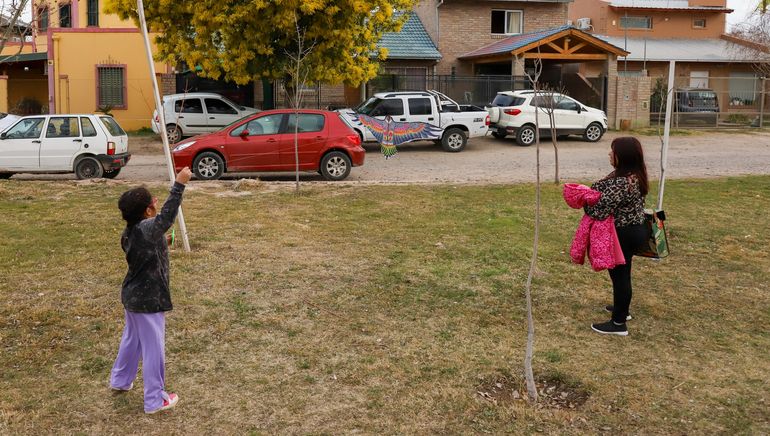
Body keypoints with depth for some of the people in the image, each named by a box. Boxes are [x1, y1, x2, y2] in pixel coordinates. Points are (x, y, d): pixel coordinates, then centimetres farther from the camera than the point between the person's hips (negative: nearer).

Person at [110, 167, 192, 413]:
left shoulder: (129, 232, 2)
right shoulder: (148, 229, -25)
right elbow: (168, 215, -37)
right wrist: (179, 184, -39)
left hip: (132, 296, 9)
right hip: (148, 300, -9)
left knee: (131, 340, 28)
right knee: (153, 348, 2)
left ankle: (120, 380, 46)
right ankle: (154, 400, 12)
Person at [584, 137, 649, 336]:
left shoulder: (622, 182, -30)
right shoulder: (634, 175, 3)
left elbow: (601, 210, -28)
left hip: (623, 234, -10)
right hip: (632, 230, 10)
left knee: (619, 275, 3)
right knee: (622, 272, 25)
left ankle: (618, 323, 15)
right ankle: (622, 308, 44)